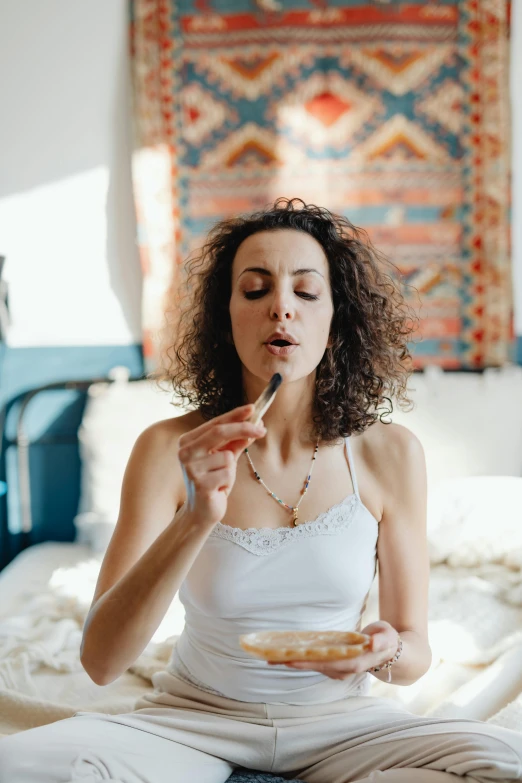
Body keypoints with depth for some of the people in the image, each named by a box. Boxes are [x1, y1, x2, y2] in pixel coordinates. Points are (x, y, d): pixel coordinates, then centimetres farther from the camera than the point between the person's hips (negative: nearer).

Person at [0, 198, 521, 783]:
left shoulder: (389, 454, -8)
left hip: (337, 719, 2)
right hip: (194, 715, -1)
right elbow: (100, 661, -20)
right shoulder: (169, 449, -12)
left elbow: (415, 653, 0)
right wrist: (197, 518, -33)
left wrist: (383, 652, -25)